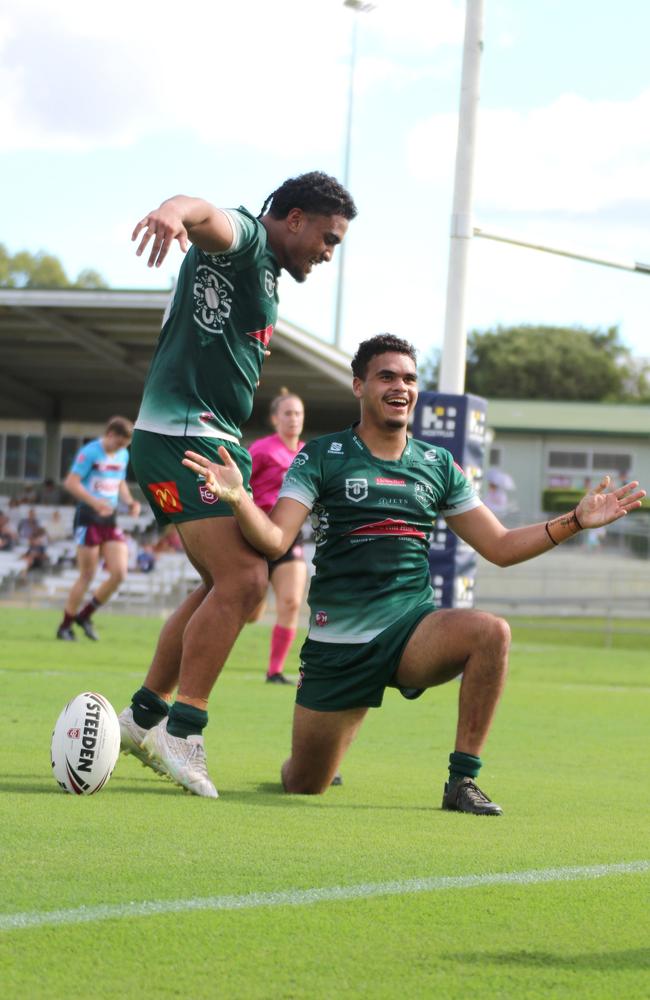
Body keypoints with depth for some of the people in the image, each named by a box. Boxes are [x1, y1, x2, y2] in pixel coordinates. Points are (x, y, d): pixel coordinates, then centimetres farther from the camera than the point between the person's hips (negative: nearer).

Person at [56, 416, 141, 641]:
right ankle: (65, 626, 7)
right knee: (87, 576, -6)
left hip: (109, 520, 7)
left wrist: (130, 502, 6)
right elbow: (70, 482, -16)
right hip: (88, 518, -7)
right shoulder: (90, 452, -10)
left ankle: (85, 615, 12)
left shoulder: (123, 455, 13)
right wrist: (95, 502, -27)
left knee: (119, 572, -6)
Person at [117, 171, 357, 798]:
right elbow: (210, 219, -33)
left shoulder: (262, 271, 24)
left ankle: (144, 716, 21)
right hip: (182, 436, -11)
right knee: (242, 580, -19)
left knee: (229, 587, 16)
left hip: (213, 441, 11)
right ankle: (182, 730, -16)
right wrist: (176, 211, -57)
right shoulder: (244, 239, -7)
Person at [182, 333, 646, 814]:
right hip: (337, 643, -2)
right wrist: (238, 498, -30)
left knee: (492, 632, -31)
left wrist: (577, 520, 2)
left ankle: (462, 779, -20)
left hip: (412, 629, 2)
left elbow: (501, 546, 12)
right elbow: (275, 539, -11)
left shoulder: (438, 465, 9)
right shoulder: (321, 457, -1)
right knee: (303, 787, 1)